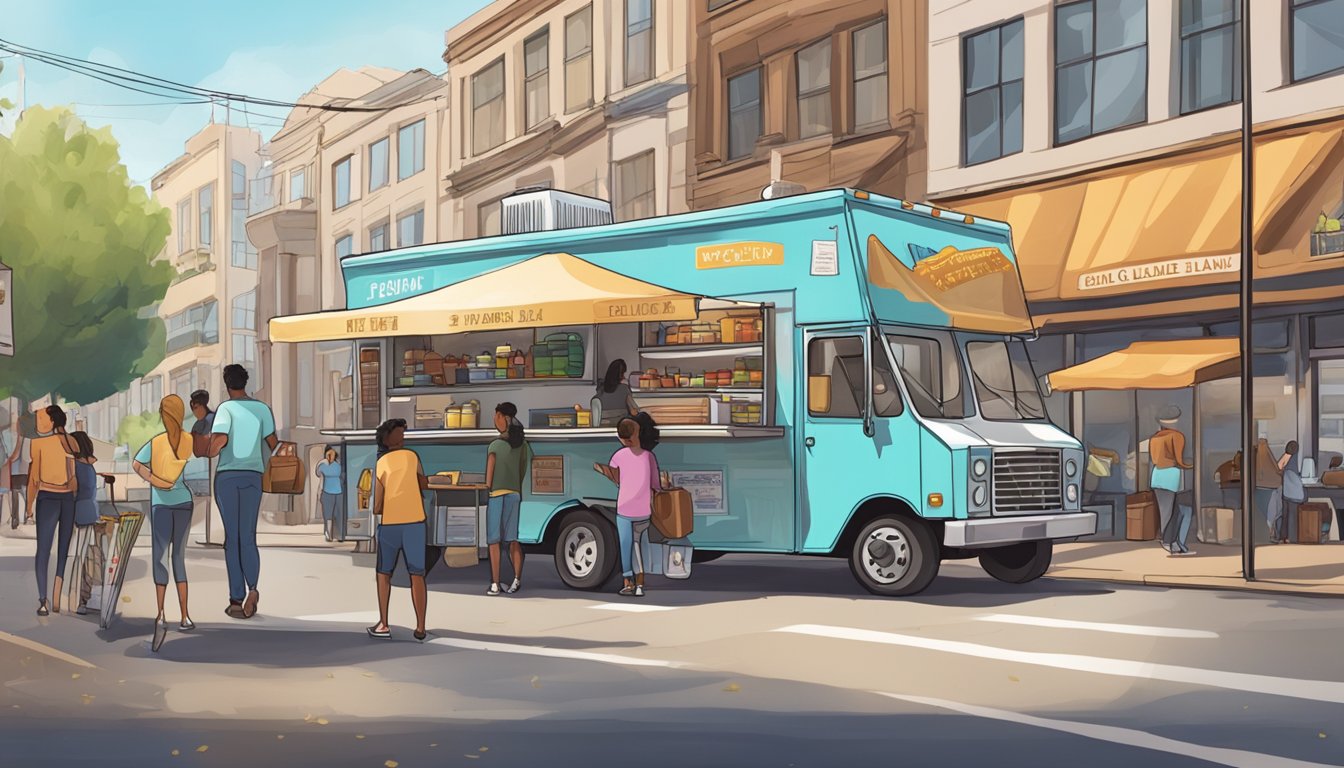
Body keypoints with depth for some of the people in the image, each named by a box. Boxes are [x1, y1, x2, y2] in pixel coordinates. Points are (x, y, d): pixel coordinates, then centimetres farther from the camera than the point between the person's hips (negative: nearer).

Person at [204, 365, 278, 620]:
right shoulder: (262, 409, 4)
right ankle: (252, 588, -18)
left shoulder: (226, 408, -6)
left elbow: (220, 438, -21)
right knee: (248, 537, 6)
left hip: (226, 476, -2)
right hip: (252, 476, 2)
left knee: (231, 538, 4)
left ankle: (237, 598, 3)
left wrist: (210, 452, 0)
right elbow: (273, 444, 9)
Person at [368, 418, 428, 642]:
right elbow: (424, 485, 16)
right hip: (414, 522, 0)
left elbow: (377, 507, 1)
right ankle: (420, 628, 0)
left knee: (384, 574, 15)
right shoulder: (412, 456, 4)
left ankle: (383, 625, 10)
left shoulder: (380, 464, 4)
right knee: (417, 576, 4)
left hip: (389, 524, 0)